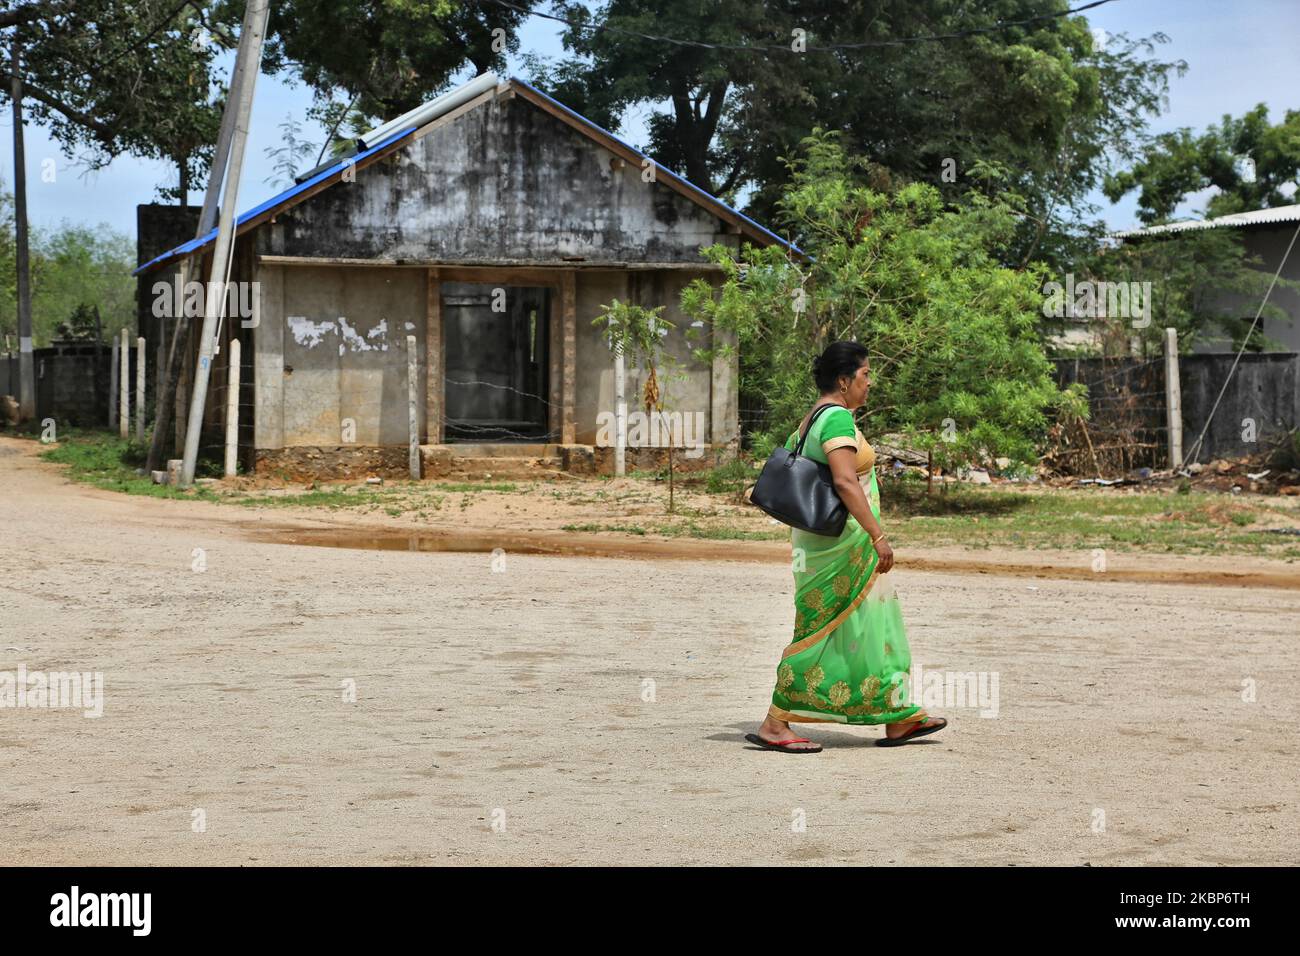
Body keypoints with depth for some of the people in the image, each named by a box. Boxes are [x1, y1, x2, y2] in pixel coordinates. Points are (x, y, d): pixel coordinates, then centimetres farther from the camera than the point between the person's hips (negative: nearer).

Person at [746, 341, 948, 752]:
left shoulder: (811, 419, 14)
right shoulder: (837, 418, -16)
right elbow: (845, 481, -26)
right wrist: (878, 535, -27)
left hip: (817, 536, 10)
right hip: (841, 542, -10)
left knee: (874, 625, 15)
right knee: (826, 629, -6)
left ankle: (899, 720, 22)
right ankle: (775, 724, -4)